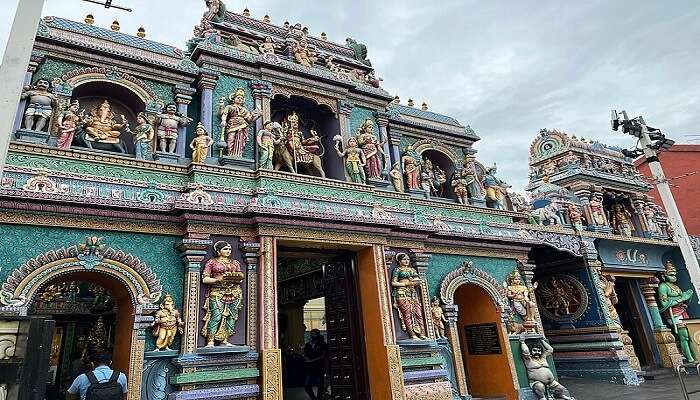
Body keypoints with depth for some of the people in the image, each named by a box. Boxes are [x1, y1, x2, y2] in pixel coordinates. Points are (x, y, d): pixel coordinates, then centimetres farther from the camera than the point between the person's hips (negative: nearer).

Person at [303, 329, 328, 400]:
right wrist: (308, 359, -10)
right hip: (310, 368, 4)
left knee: (320, 385, -1)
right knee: (306, 385, 1)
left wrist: (312, 360, -14)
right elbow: (305, 355, 12)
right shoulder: (308, 345, 13)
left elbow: (323, 355, -8)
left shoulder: (322, 344, -1)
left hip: (320, 367, -4)